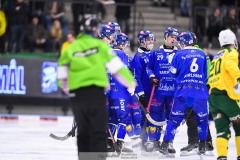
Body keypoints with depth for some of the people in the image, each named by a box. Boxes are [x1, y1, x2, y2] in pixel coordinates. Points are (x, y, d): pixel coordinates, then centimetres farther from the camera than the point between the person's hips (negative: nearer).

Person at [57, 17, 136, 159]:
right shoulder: (100, 45, 2)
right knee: (99, 131, -4)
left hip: (76, 93, 4)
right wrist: (130, 82, 11)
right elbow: (116, 66, 0)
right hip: (95, 91, -4)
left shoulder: (71, 48, 11)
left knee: (83, 131, 16)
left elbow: (62, 72, 14)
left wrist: (67, 89, 31)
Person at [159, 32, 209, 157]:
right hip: (201, 92, 1)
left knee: (175, 119, 6)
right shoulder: (202, 54, 10)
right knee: (202, 119, 16)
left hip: (183, 92, -1)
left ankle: (165, 145, 2)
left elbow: (172, 72, 8)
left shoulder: (179, 55, 1)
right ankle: (202, 147, 11)